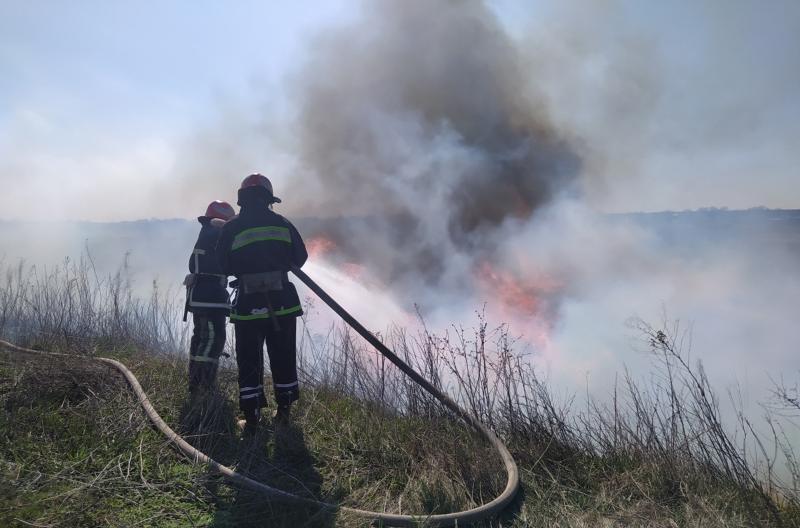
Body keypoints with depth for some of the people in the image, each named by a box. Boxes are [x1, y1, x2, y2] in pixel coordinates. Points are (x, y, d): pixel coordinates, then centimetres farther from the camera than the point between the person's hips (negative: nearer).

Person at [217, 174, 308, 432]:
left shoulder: (231, 229, -4)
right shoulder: (282, 224, 2)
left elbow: (225, 266, 1)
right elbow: (300, 258, 7)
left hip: (248, 304, -2)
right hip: (283, 302, 2)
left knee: (249, 362, 9)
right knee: (283, 358, 15)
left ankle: (252, 417, 12)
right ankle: (284, 410, 25)